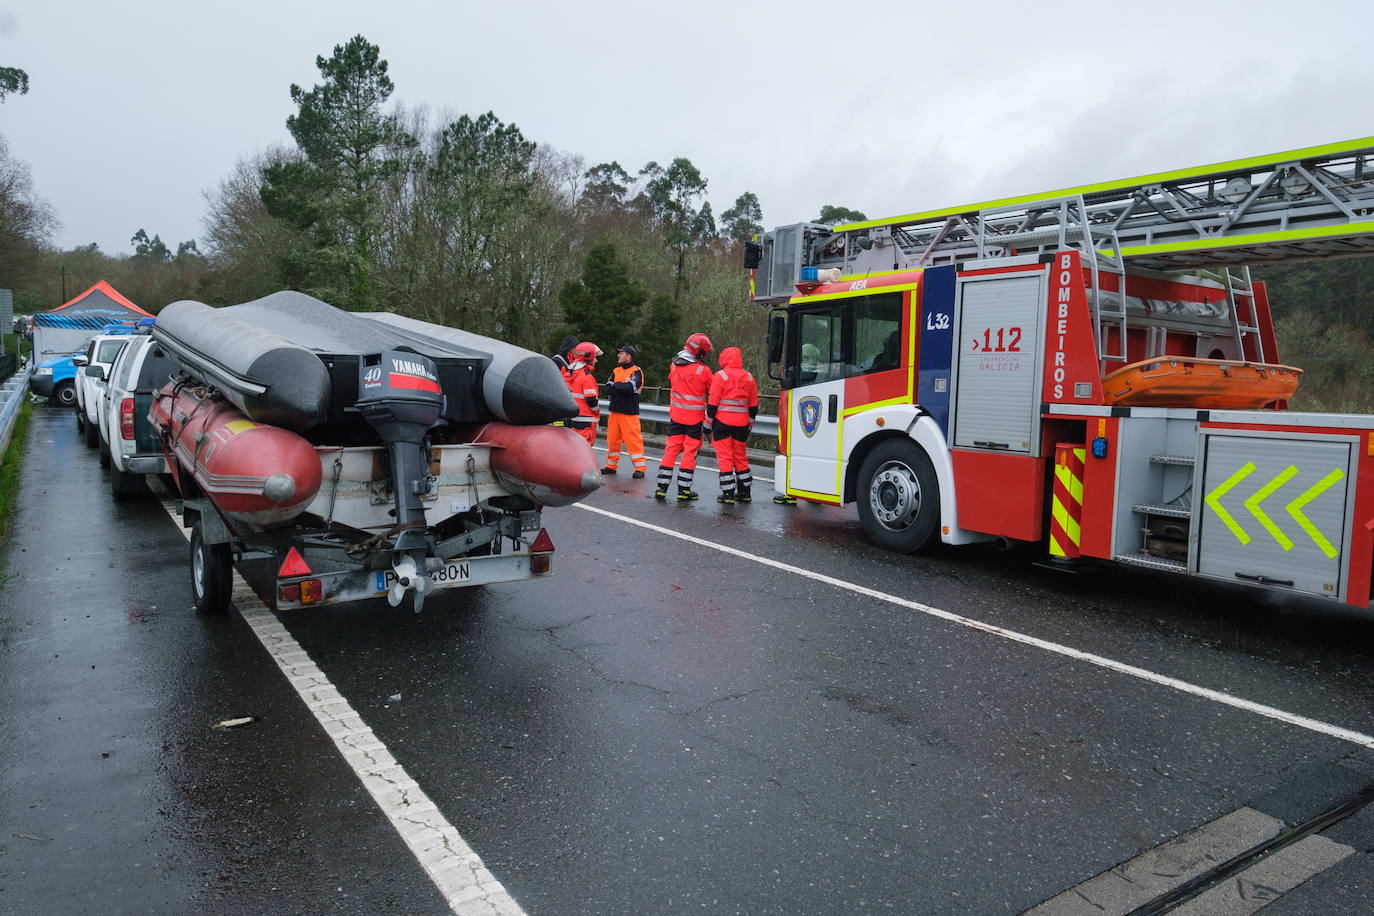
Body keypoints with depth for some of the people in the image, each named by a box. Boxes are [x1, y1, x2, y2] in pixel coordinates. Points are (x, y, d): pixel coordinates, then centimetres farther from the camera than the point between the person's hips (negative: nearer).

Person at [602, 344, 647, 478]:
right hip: (614, 411, 6)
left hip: (629, 413, -6)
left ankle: (640, 468, -2)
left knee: (633, 440, -7)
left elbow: (629, 388, -21)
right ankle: (611, 466, 23)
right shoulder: (616, 371, 14)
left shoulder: (636, 372, -5)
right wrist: (623, 388, -12)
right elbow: (608, 389, 4)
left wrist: (616, 385, -6)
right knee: (612, 439, 10)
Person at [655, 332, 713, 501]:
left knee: (671, 449, 10)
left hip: (675, 415, 4)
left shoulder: (674, 366, 0)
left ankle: (662, 487, 9)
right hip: (695, 418, -4)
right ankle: (683, 490, 6)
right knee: (690, 452, 4)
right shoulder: (703, 370, -13)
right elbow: (713, 393, -3)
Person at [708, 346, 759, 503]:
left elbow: (712, 402, -8)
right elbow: (754, 405, 13)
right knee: (740, 456, 15)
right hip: (741, 423, 5)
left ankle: (728, 493, -1)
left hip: (722, 421, -5)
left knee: (725, 456, 0)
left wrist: (709, 422, 0)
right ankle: (744, 492, 19)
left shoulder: (720, 376, -6)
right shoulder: (749, 377, 10)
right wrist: (749, 423, 22)